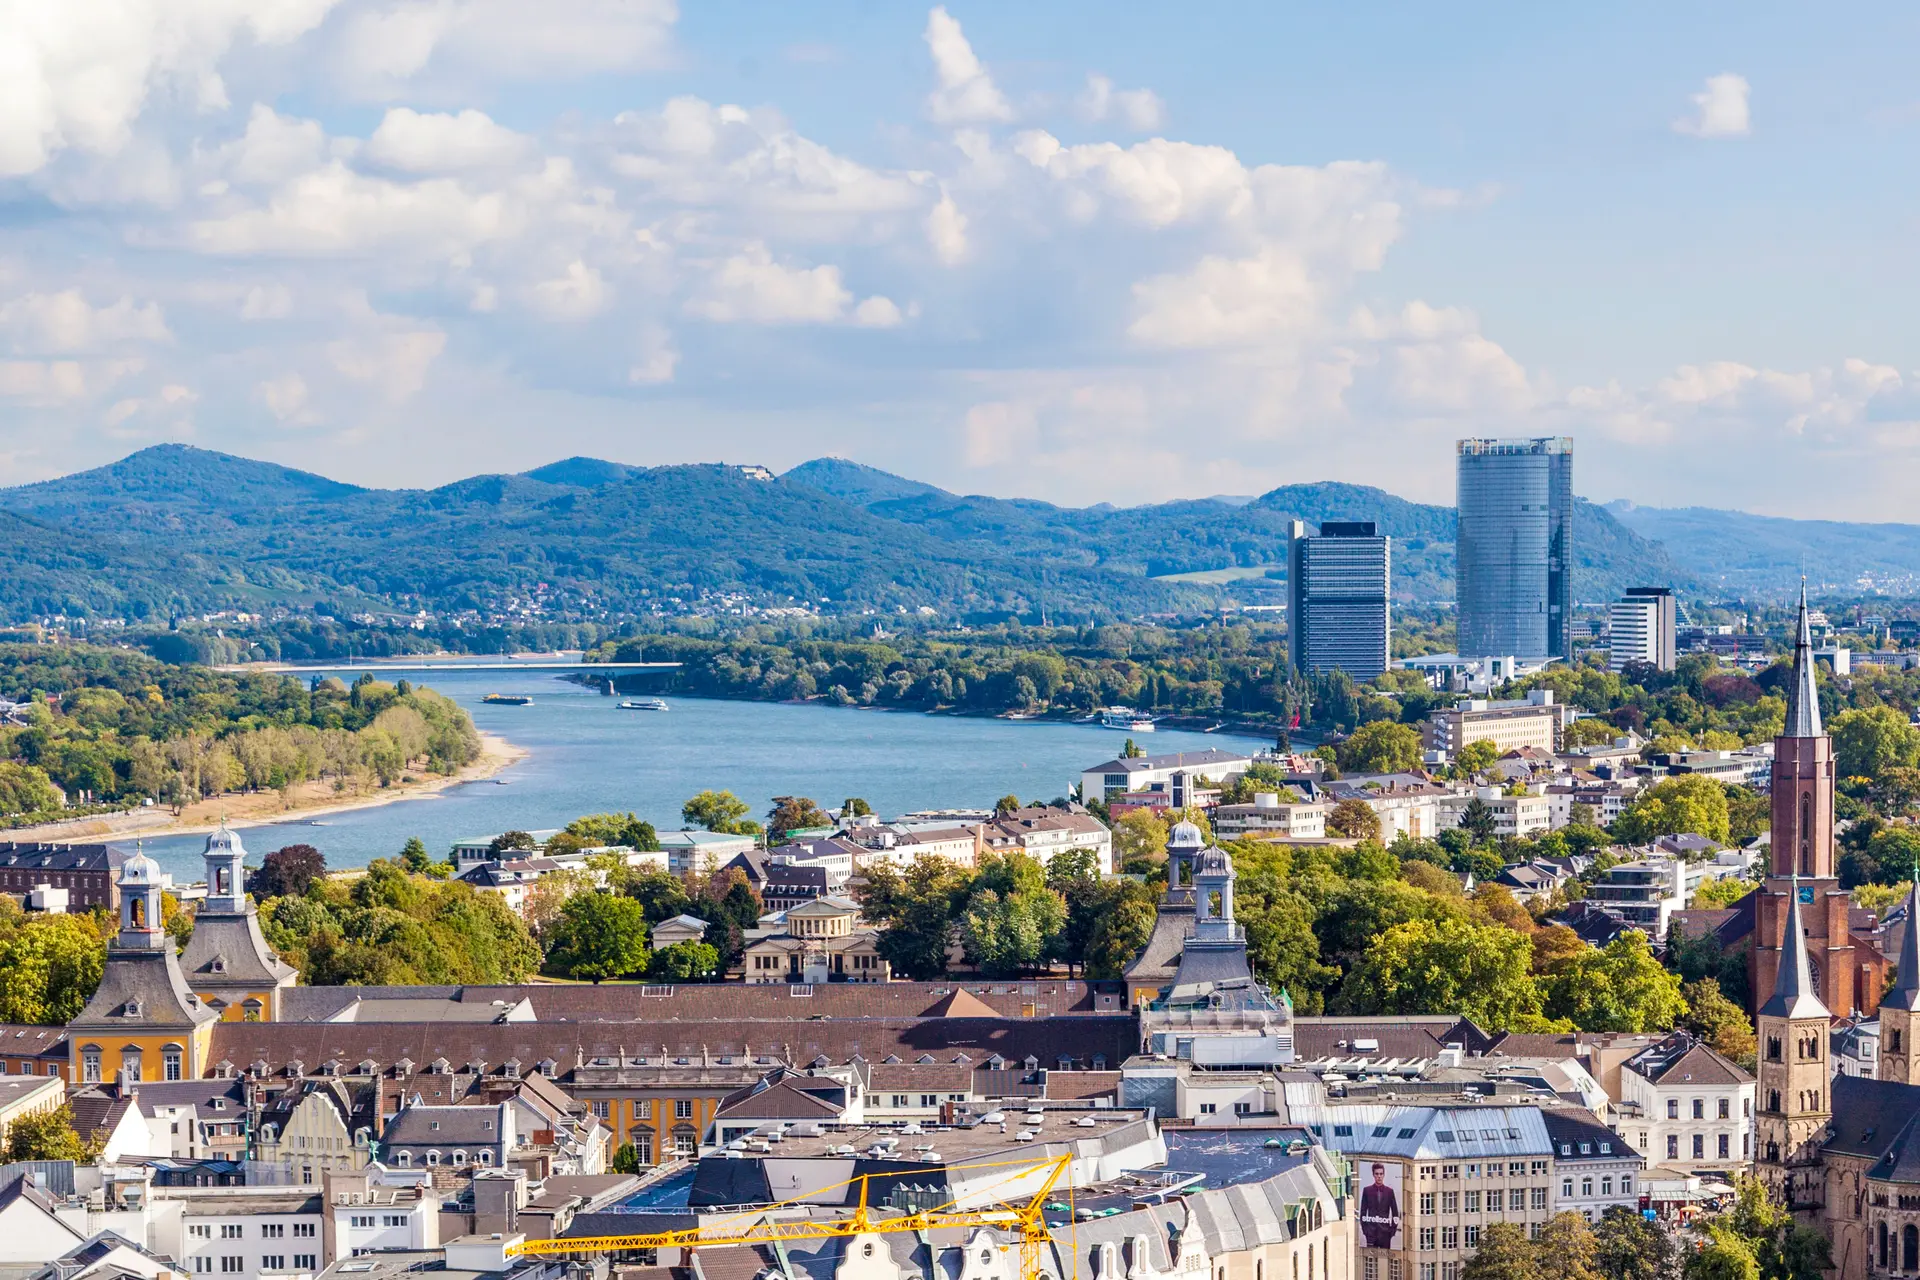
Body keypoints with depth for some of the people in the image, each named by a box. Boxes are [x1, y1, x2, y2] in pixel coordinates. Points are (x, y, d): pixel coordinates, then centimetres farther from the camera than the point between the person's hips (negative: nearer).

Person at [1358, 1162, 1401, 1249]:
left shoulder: (1389, 1191, 6)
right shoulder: (1367, 1190, 4)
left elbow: (1395, 1212, 9)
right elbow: (1363, 1212, 6)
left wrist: (1393, 1229, 2)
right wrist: (1364, 1228, -1)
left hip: (1385, 1230, 1)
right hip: (1371, 1230, -1)